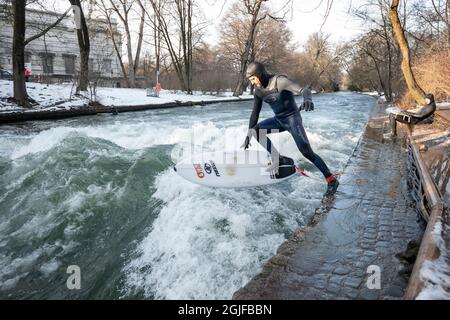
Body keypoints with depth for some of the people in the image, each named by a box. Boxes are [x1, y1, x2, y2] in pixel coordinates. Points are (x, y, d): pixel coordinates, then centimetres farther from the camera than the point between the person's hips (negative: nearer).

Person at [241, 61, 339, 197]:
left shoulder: (279, 81, -21)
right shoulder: (258, 91, 0)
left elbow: (304, 90, -32)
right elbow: (255, 113, 6)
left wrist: (307, 99, -57)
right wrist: (248, 135, 2)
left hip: (292, 118, -7)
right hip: (279, 120, 7)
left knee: (306, 152, -18)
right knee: (256, 129, -7)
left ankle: (331, 180, -4)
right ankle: (277, 160, -1)